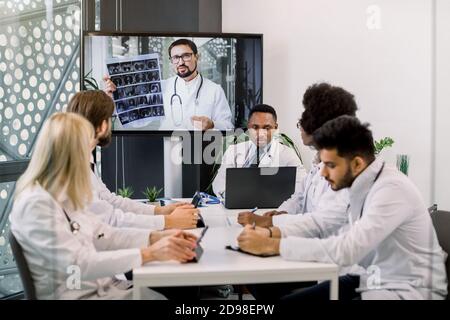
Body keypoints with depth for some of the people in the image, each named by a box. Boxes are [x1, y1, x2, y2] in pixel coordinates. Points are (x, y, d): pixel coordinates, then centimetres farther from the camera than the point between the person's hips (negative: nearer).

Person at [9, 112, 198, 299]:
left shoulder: (63, 195, 7)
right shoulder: (36, 204, -20)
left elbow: (101, 235, 9)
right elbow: (78, 264, -25)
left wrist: (156, 237, -4)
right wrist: (149, 254, -27)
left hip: (103, 286, 8)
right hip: (79, 295, -8)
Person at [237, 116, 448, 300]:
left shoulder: (390, 190, -24)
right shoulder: (362, 184, 1)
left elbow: (345, 251, -32)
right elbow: (325, 227, 9)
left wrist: (272, 245, -27)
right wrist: (272, 233, -5)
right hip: (375, 278, 8)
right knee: (288, 299, 3)